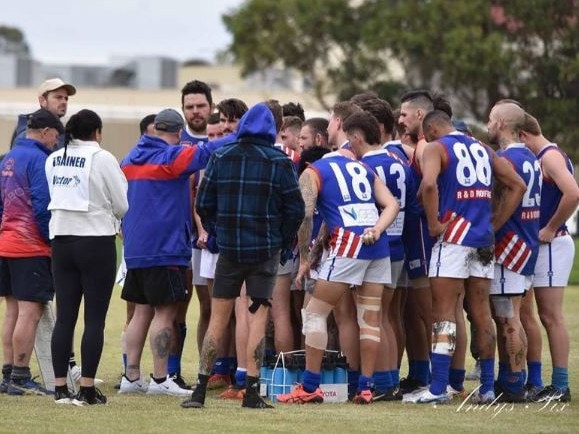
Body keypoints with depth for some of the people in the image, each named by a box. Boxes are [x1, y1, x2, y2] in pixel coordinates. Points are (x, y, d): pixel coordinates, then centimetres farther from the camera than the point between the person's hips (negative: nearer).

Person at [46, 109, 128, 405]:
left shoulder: (53, 160, 7)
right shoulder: (102, 158, -9)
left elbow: (55, 199, 11)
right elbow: (122, 205, -5)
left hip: (61, 241, 5)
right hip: (96, 241, -5)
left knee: (64, 317, 6)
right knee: (95, 319, -1)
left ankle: (60, 388, 4)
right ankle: (87, 389, -4)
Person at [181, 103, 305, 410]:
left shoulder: (220, 158, 2)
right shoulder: (279, 162, -4)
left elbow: (204, 204, 3)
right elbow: (295, 208, -3)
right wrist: (283, 242, 10)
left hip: (229, 248, 2)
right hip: (265, 251, -2)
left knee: (217, 318, 7)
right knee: (258, 318, 1)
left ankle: (200, 390, 4)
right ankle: (252, 392, -2)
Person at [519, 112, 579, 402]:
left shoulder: (550, 157, -14)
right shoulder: (542, 158, 17)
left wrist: (550, 229, -19)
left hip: (553, 245, -10)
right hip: (543, 246, 10)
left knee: (551, 315, -8)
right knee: (548, 315, 11)